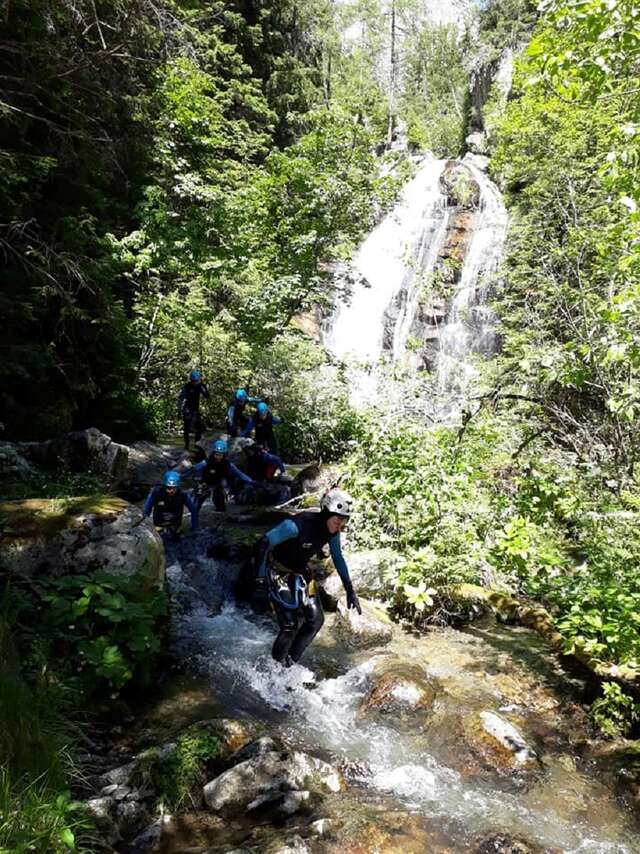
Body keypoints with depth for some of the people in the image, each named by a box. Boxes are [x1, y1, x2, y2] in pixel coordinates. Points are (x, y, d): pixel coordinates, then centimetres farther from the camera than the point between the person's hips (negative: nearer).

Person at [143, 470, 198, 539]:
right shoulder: (156, 493, -24)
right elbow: (146, 511, -11)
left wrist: (194, 529, -8)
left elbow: (193, 510, -9)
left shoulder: (183, 495, -22)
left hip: (175, 527, 1)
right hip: (159, 527, -1)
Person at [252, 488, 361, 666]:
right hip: (278, 572, -7)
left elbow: (338, 558, 5)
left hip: (300, 572, 7)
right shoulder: (298, 525, -33)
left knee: (316, 620, 1)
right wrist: (260, 580, -33)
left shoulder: (332, 531, -12)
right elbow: (263, 544, -30)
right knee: (291, 625, -12)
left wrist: (350, 590, 7)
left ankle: (290, 663, 18)